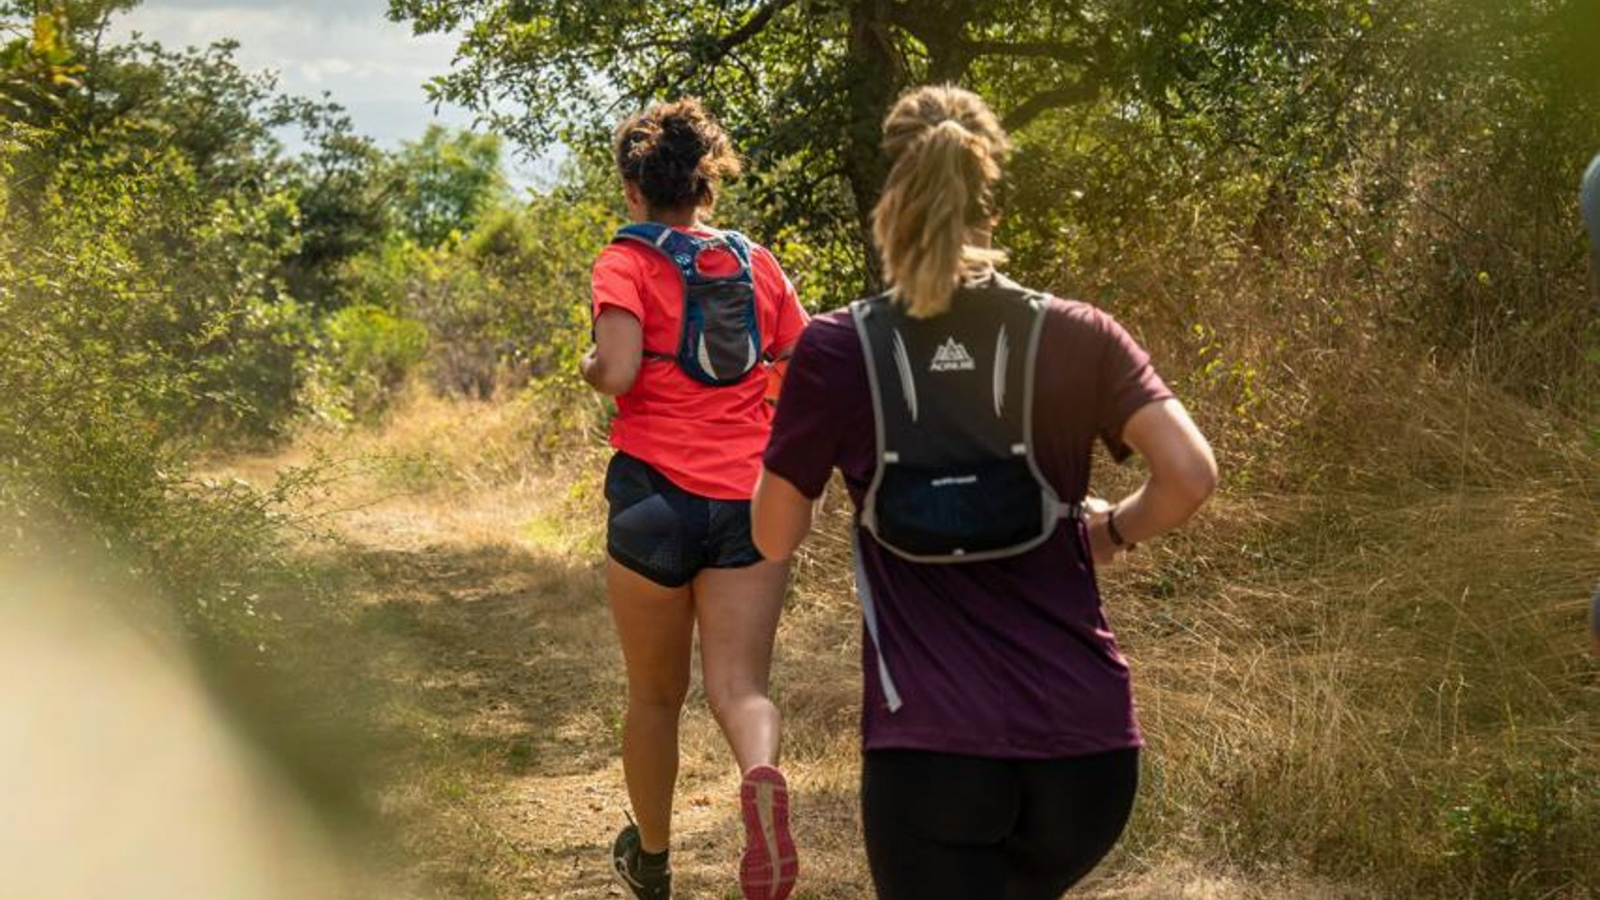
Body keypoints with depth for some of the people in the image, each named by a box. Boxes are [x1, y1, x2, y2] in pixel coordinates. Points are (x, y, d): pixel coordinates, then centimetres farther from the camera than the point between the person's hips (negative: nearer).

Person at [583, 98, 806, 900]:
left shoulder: (628, 261, -1)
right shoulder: (756, 262, 10)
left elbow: (618, 373, -15)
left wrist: (590, 368, 6)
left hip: (655, 495, -2)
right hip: (749, 501, 2)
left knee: (655, 694, 15)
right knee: (739, 683, -1)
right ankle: (763, 776, -36)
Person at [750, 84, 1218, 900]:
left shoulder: (836, 352, -2)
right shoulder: (1076, 337, 1)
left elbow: (774, 537, 4)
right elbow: (1191, 475, -8)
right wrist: (1114, 530, 11)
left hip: (930, 743, -2)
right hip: (1085, 739, 3)